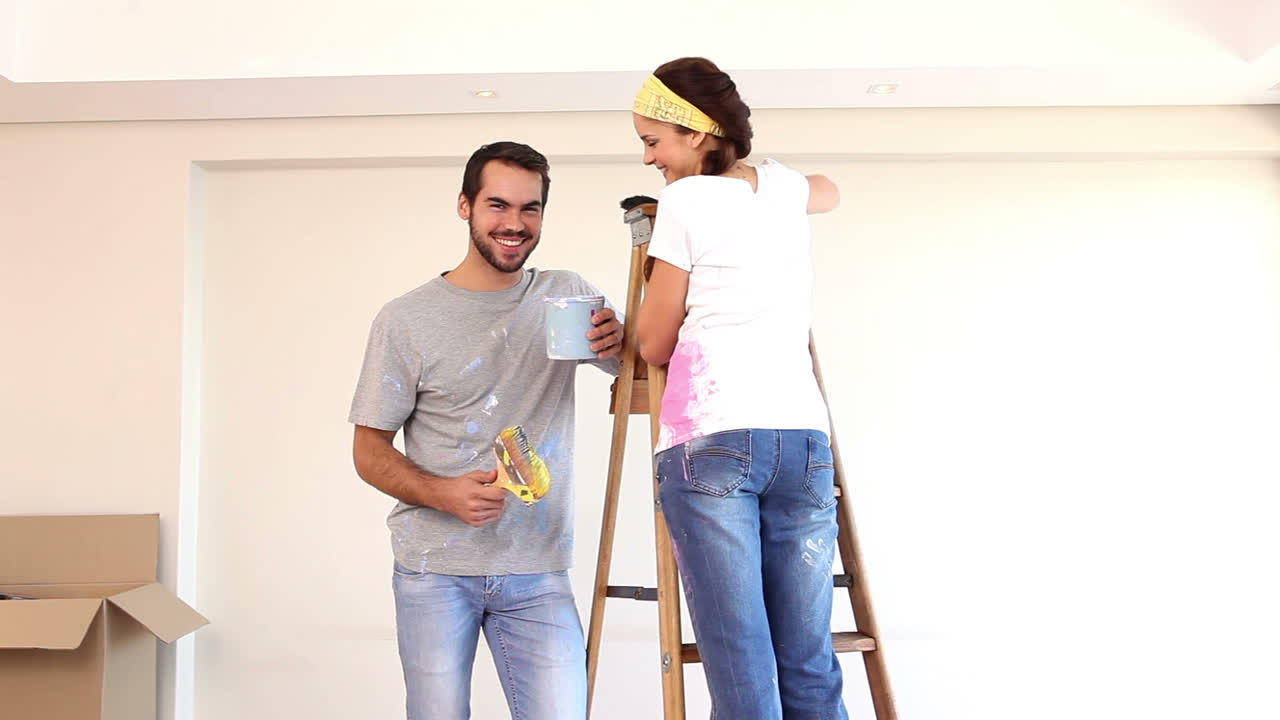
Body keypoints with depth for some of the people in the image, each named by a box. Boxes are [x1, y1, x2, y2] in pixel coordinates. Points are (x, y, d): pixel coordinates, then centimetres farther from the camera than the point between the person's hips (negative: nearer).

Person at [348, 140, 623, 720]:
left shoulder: (567, 295, 6)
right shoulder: (406, 320, -2)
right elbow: (369, 451, 1)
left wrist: (617, 345, -12)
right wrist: (442, 493, -19)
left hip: (538, 572, 2)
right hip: (434, 569, -1)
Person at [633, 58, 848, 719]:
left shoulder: (685, 200, 3)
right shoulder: (780, 186, 20)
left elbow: (654, 345, 9)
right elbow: (828, 193, 46)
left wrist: (652, 251, 24)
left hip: (711, 437, -5)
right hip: (805, 437, 5)